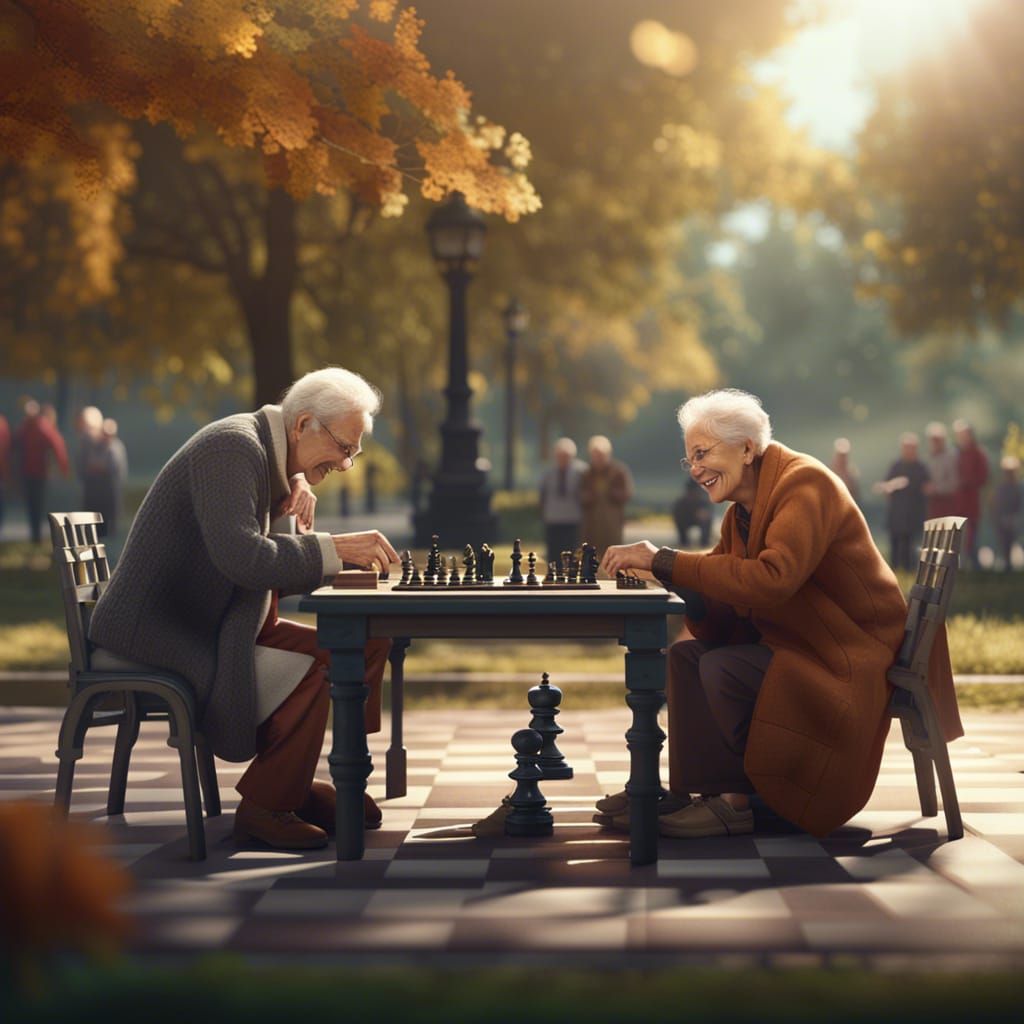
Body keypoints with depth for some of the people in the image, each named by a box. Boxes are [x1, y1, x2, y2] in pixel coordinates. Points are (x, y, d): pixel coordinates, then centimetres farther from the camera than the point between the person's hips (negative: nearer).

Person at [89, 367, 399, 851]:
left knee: (368, 642, 3)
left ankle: (297, 786, 9)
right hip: (152, 643, -10)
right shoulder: (232, 447, -18)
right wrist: (335, 548, -27)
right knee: (312, 673, -27)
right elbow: (240, 557, -32)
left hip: (210, 628, 10)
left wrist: (291, 494, -2)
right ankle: (263, 807, -9)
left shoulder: (265, 456, 12)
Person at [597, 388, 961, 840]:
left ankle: (739, 799, -9)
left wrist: (664, 561, -31)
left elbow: (772, 580, -33)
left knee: (722, 668, -24)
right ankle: (685, 790, -3)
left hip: (853, 659, -10)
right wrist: (654, 566, -14)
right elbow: (719, 621, 5)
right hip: (796, 643, 10)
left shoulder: (806, 483, -17)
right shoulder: (741, 513, 10)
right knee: (685, 655, 2)